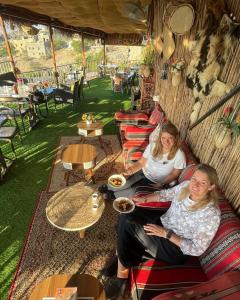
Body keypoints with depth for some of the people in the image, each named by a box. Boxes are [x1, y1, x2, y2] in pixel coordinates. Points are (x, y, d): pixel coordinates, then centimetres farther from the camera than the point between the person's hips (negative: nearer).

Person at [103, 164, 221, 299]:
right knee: (126, 215, -10)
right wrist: (143, 199, -6)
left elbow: (197, 249, -20)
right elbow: (166, 194, 5)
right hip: (163, 222, 6)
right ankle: (123, 259, 8)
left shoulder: (211, 214, -26)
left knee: (128, 224, -18)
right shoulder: (186, 186, -11)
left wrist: (166, 233, -25)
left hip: (176, 247, -6)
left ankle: (122, 275, 7)